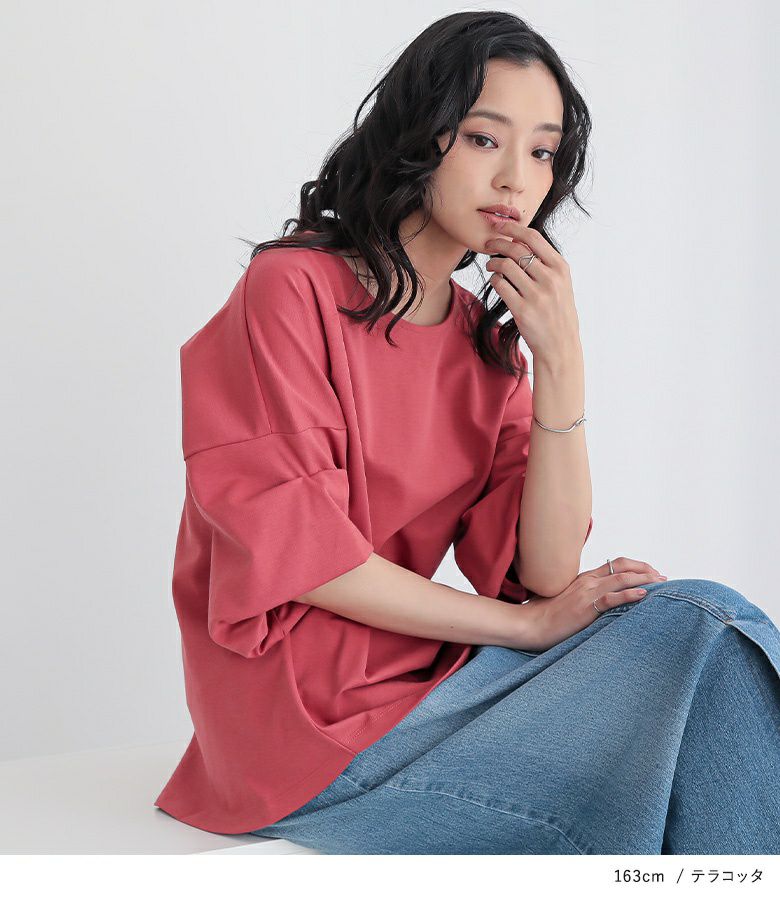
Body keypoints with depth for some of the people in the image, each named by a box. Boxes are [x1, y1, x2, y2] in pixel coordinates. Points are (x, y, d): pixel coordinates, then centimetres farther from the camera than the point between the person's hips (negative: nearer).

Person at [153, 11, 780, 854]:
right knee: (702, 634, -16)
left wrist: (560, 361, -12)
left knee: (703, 622, -13)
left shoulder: (487, 338, 9)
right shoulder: (292, 289, -9)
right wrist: (524, 625, -10)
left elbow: (546, 575, -2)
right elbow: (300, 557, -16)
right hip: (313, 719, -6)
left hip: (426, 677, 6)